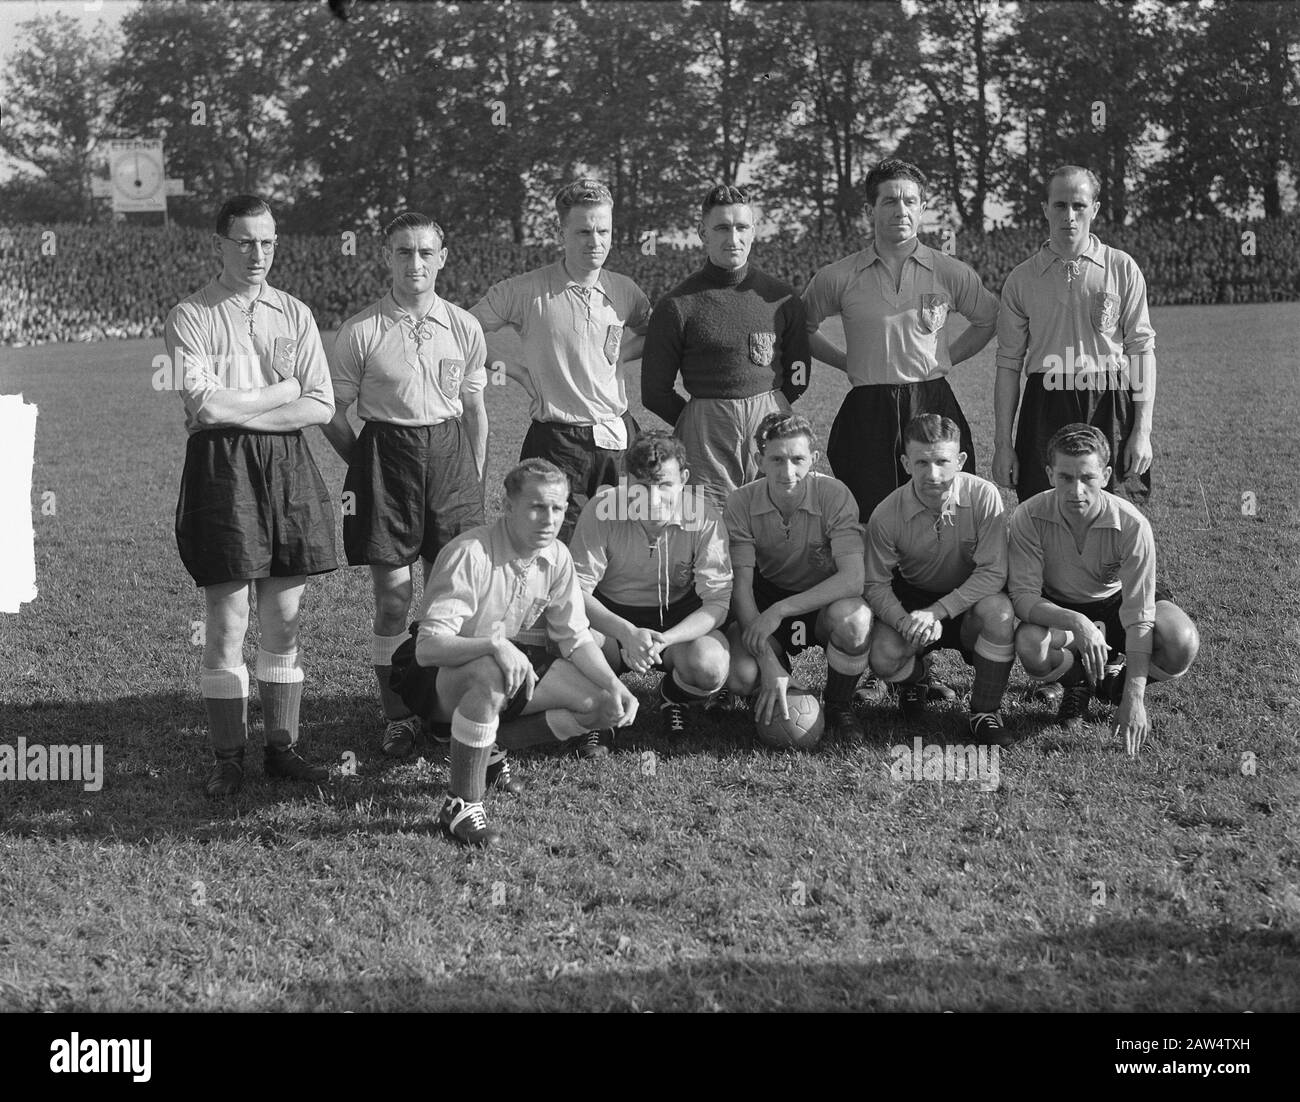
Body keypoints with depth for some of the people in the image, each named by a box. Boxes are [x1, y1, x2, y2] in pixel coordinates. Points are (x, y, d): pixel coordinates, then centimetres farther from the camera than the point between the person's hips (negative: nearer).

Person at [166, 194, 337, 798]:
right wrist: (282, 391, -4)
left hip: (288, 465, 4)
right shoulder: (189, 317, -1)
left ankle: (282, 747, 15)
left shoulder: (294, 314, 11)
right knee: (226, 624, -1)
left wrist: (241, 408, -7)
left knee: (284, 621, 7)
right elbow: (207, 404, -14)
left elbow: (322, 404, 2)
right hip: (219, 468, -4)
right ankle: (227, 759, 6)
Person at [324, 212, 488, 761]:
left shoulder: (464, 326, 4)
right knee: (393, 597, 0)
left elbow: (475, 410, 11)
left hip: (450, 456, 2)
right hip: (384, 454, -2)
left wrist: (474, 482, 9)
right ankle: (397, 716, 11)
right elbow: (333, 415, 3)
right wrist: (368, 467, 0)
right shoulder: (361, 331, -4)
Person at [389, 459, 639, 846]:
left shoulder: (556, 557, -6)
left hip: (514, 659, 7)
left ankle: (486, 746, 1)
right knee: (489, 676, -41)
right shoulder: (469, 554, -27)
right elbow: (428, 647, -33)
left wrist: (613, 685, -17)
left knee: (600, 704, -11)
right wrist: (495, 645, -48)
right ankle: (461, 806, -27)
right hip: (436, 672, -7)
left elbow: (575, 638, -1)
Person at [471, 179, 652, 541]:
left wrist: (619, 355, 5)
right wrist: (514, 370, -4)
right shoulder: (525, 291, -6)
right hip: (556, 442, -4)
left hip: (618, 440, 4)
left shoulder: (625, 292, 6)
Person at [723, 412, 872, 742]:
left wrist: (781, 610, -36)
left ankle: (839, 705, -7)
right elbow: (741, 587, -19)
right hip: (767, 598, 1)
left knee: (852, 617, -37)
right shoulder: (741, 502, -17)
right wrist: (769, 662, -31)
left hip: (826, 600, -1)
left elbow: (852, 578, -30)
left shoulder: (834, 495, -21)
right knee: (739, 676, -27)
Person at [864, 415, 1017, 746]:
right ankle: (913, 678, 15)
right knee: (883, 659, -27)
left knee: (999, 610, -35)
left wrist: (936, 612, -33)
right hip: (912, 596, 1)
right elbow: (876, 585, -11)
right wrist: (905, 622, -33)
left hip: (970, 598, -1)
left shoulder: (983, 496, -23)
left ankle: (985, 713, -14)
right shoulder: (886, 516, -20)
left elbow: (993, 572, -23)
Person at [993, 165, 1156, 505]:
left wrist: (1142, 431, -4)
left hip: (1109, 405, -1)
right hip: (1045, 410, 1)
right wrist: (1002, 444, 2)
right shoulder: (1021, 279, 6)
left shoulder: (1122, 269, 4)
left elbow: (1142, 350, 3)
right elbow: (1008, 364, 7)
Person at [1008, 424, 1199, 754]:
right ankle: (1078, 683, 2)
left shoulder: (1132, 524, -27)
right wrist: (1076, 623, -45)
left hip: (1114, 602, 0)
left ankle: (1118, 683, 6)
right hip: (1056, 611, 0)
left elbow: (1138, 616, -27)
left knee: (1181, 646, -29)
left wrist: (1133, 699, -32)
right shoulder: (1029, 517, -25)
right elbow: (1023, 596, -25)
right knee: (1030, 647, -36)